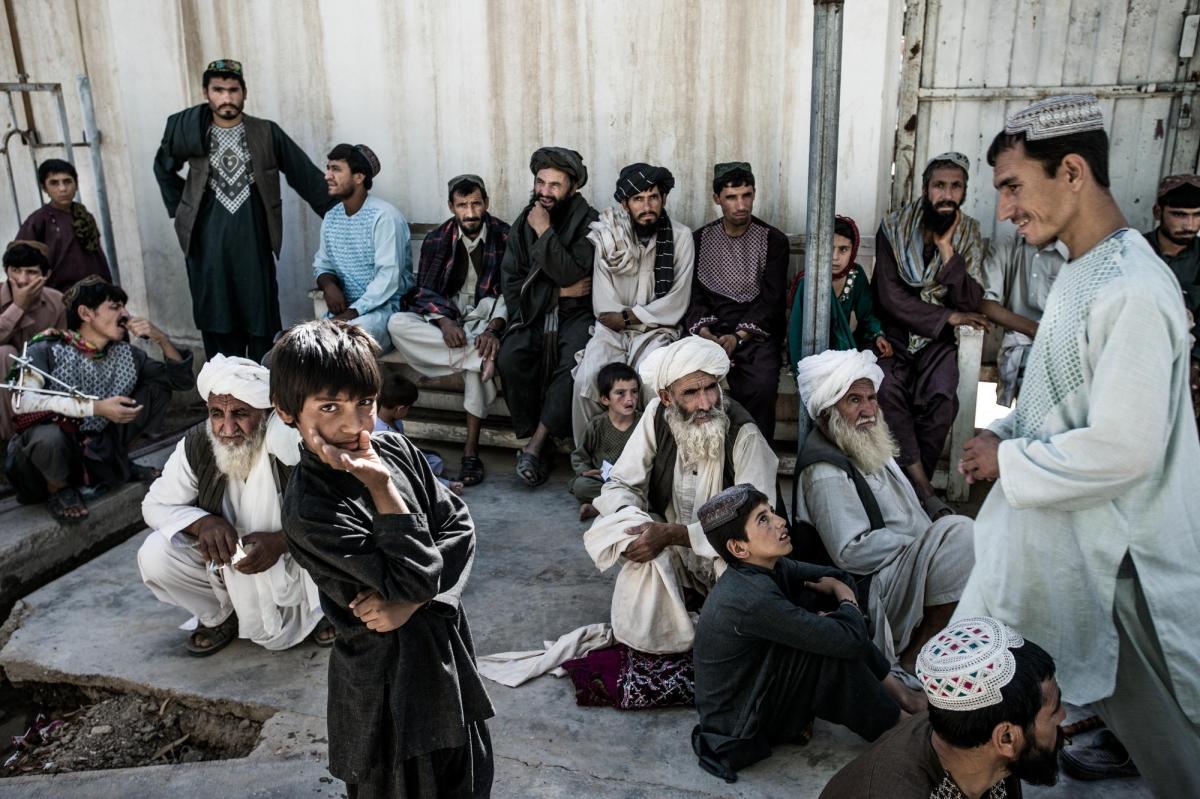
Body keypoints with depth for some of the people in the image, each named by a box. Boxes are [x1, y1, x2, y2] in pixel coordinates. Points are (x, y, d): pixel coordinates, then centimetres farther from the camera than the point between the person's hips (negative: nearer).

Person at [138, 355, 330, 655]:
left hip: (296, 558, -3)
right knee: (154, 556, -18)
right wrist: (202, 522, -25)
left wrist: (282, 540, -38)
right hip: (229, 560, 3)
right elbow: (155, 505, -4)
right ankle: (219, 616, 11)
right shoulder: (196, 444, -15)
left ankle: (322, 609, 5)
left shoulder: (297, 442, -27)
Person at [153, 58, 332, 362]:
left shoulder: (266, 133, 0)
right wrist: (180, 210, 13)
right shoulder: (190, 132, 5)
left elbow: (307, 176, 2)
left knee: (262, 322, 1)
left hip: (253, 240, -1)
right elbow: (163, 169, 22)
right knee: (217, 323, 5)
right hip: (208, 242, 1)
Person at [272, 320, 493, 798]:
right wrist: (381, 487, -30)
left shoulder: (395, 449, -5)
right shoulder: (309, 511, -25)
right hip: (389, 674, -6)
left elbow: (459, 529, -4)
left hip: (446, 646, 6)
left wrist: (411, 601, -16)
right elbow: (416, 576, -26)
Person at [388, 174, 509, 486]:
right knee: (397, 324, -26)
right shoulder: (437, 240, 4)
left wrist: (494, 329, -28)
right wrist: (444, 322, -23)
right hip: (445, 317, 3)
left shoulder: (505, 237, -3)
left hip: (485, 316, -2)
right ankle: (481, 355, -34)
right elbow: (424, 292, -2)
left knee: (483, 347, -37)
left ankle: (471, 450, -33)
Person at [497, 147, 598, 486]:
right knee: (510, 358, -27)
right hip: (533, 313, 3)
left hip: (575, 312, -3)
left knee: (575, 363, -33)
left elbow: (573, 275, -16)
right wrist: (559, 291, -8)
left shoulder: (587, 222, -3)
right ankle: (533, 438, -13)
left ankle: (535, 446, -24)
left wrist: (545, 232, -15)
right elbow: (511, 283, 4)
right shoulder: (523, 223, 10)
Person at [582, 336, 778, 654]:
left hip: (727, 555, -2)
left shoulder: (744, 434, -23)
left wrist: (672, 533, -32)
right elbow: (619, 485, -8)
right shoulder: (657, 414, -12)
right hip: (669, 551, 2)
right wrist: (640, 527, -31)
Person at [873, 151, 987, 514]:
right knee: (889, 392, -31)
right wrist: (948, 316, -11)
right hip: (892, 332, -1)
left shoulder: (970, 236, 2)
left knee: (941, 399, -28)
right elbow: (890, 297, -10)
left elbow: (970, 304, -7)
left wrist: (947, 249, -15)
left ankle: (913, 485, -11)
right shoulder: (894, 228, -5)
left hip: (937, 338, 1)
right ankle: (924, 491, -26)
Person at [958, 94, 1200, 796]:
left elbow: (1123, 449, -29)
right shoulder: (1086, 270, 7)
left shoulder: (1132, 292, -26)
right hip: (1061, 524, 10)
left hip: (1114, 547, -10)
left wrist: (1008, 463, -16)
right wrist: (1006, 432, 2)